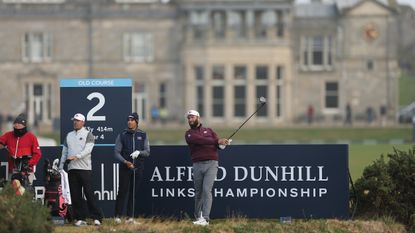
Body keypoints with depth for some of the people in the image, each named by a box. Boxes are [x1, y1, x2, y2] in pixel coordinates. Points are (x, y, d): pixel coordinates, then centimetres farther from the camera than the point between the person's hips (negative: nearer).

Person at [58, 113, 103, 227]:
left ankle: (97, 217, -8)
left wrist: (76, 157, -25)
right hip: (72, 169, 5)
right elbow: (64, 152, 20)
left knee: (89, 193, -9)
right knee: (75, 195, 2)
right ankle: (80, 218, 6)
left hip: (85, 168, -5)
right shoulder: (69, 135, 19)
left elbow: (88, 149, -12)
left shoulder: (88, 134, 2)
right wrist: (60, 167, 13)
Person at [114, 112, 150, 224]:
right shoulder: (122, 135, 5)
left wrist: (139, 152, -17)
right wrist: (125, 162, -15)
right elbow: (116, 152, 1)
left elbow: (147, 152, 5)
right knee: (122, 192, -6)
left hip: (138, 168, 2)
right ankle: (118, 216, -1)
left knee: (133, 193, 3)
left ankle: (130, 217, 6)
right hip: (124, 168, -2)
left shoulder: (143, 135, 10)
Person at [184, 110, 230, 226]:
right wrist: (217, 141, -19)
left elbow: (219, 144, 5)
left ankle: (205, 218, -19)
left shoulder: (209, 131, 16)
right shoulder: (189, 134, 9)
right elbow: (199, 140, -11)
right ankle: (198, 216, 21)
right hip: (197, 165, 1)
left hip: (211, 164, -1)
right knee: (198, 192, 6)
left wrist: (222, 143, -20)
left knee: (207, 190, -14)